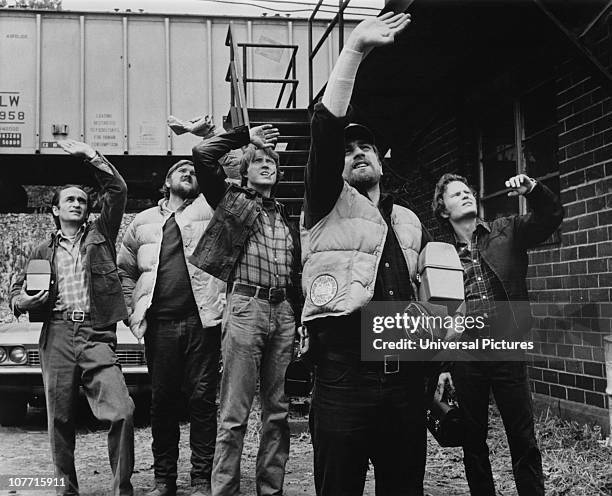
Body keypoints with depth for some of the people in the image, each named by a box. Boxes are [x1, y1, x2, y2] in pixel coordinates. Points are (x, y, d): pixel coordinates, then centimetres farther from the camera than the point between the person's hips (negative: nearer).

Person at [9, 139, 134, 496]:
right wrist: (23, 301, 2)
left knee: (122, 411, -16)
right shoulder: (45, 252, 19)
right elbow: (18, 288, 26)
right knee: (60, 419, 4)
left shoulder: (100, 234, 15)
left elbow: (118, 191, 5)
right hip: (57, 335, 2)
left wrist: (90, 155, 1)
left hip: (97, 336, -2)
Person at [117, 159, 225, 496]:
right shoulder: (143, 221, 18)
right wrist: (133, 312, 11)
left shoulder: (209, 209, 12)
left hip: (202, 320, -2)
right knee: (162, 399, 6)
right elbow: (124, 270, 20)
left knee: (202, 398, 0)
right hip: (159, 323, 2)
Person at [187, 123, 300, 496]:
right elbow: (203, 154, -5)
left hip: (284, 312, 5)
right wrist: (245, 135, 4)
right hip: (246, 307, -5)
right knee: (235, 413, -6)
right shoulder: (232, 200, 9)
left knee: (279, 410, 7)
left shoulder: (284, 216, 22)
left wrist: (300, 319, 15)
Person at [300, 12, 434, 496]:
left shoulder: (410, 222, 20)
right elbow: (326, 128, -10)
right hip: (345, 378, -5)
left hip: (406, 378, 5)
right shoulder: (328, 207, 4)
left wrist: (434, 365, 19)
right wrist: (354, 51, -13)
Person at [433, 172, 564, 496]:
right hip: (464, 358, 0)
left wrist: (532, 190, -20)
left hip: (508, 351, 0)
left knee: (523, 438, 5)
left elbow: (551, 217, -1)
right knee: (472, 441, 11)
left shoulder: (507, 232, 6)